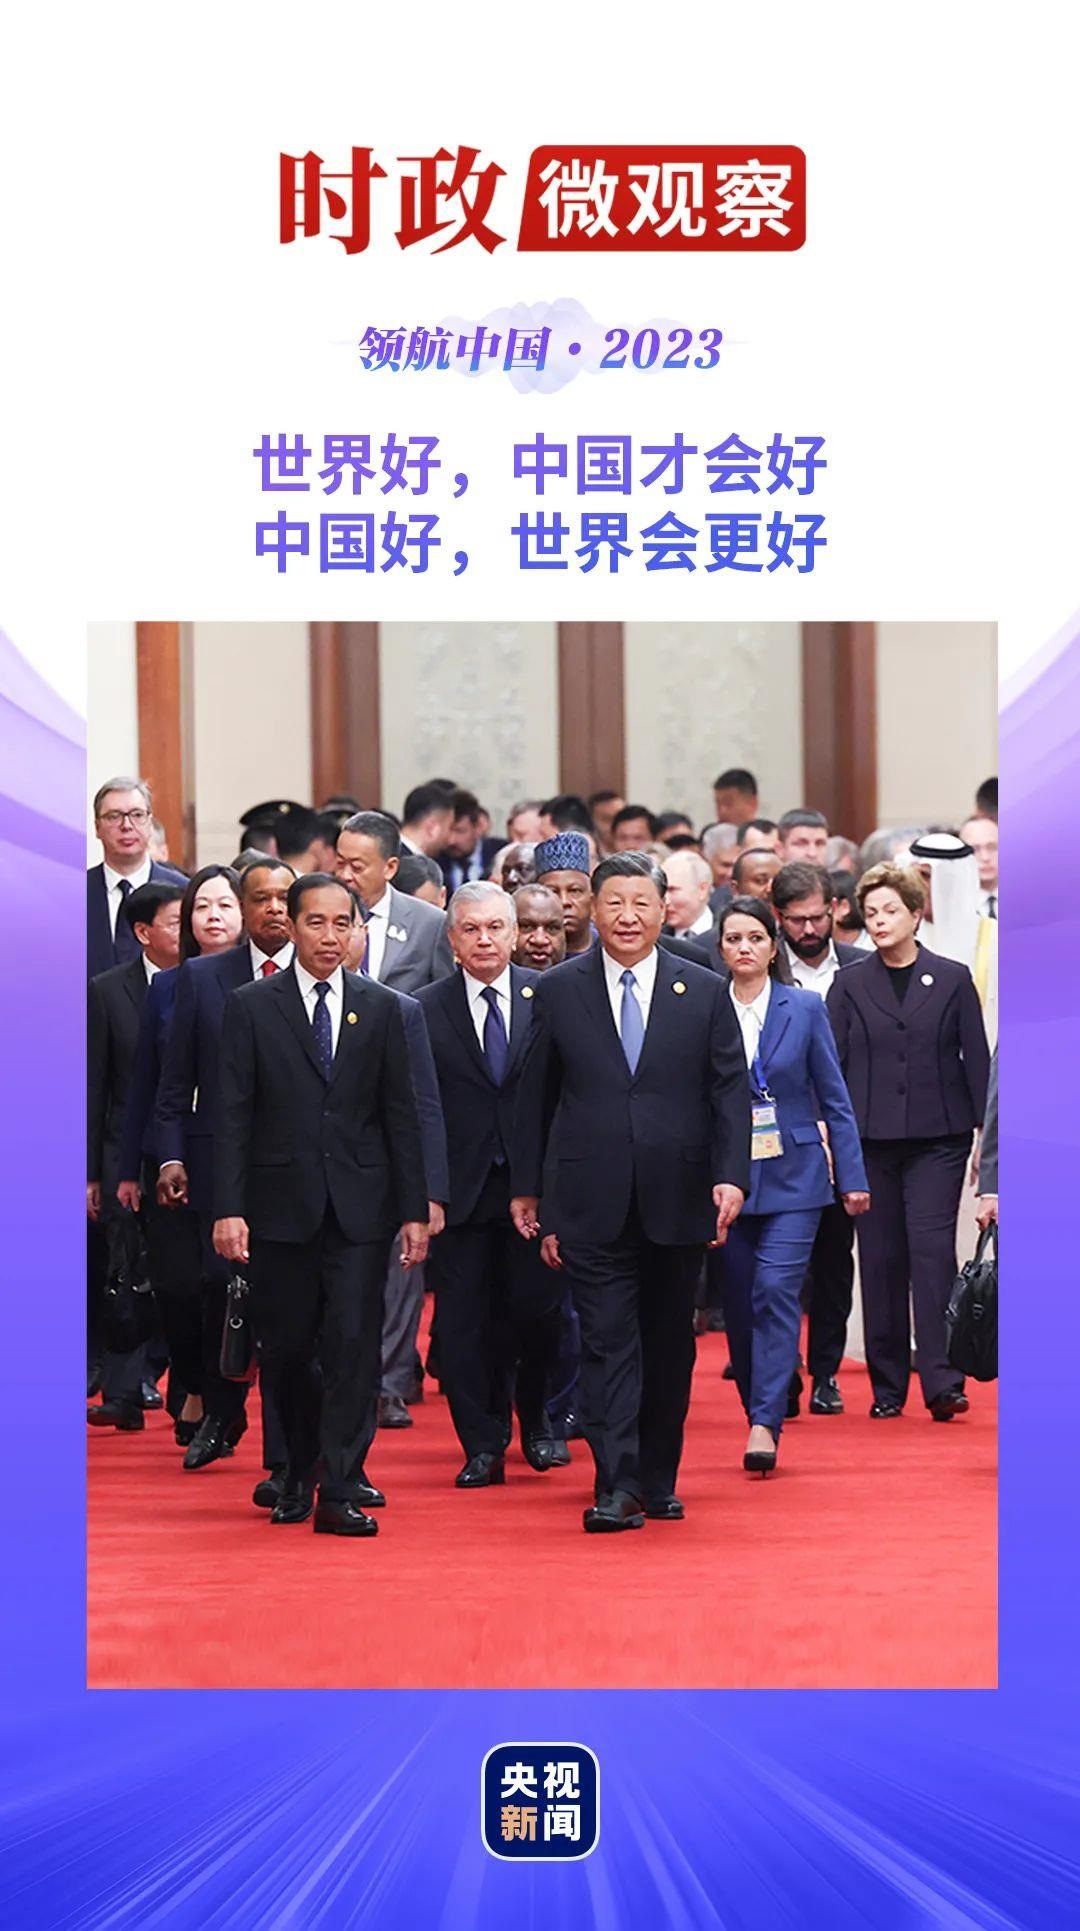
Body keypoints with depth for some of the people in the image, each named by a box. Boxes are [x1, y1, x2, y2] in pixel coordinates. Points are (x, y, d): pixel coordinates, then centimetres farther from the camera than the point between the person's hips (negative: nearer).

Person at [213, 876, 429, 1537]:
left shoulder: (381, 1008, 8)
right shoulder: (251, 1006, 2)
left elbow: (402, 1114, 8)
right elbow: (233, 1116, -1)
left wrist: (415, 1210, 3)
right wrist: (228, 1208, -9)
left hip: (360, 1207, 0)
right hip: (281, 1205, 0)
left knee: (354, 1344, -7)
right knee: (286, 1350, 6)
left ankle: (341, 1491, -5)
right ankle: (298, 1476, 23)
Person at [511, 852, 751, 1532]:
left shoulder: (705, 992, 5)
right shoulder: (559, 990, 5)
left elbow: (731, 1091, 3)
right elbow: (537, 1095, 9)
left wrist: (731, 1175, -10)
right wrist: (530, 1188, 8)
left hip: (678, 1199, 1)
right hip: (592, 1202, -1)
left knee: (669, 1345, 10)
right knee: (607, 1341, -6)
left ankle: (658, 1480, 21)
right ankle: (617, 1486, -8)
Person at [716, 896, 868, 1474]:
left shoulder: (805, 1008, 2)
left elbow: (834, 1100, 5)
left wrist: (852, 1178, 2)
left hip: (792, 1177, -2)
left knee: (776, 1291, -13)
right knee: (738, 1303, 5)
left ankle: (765, 1424, -16)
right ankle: (760, 1413, 20)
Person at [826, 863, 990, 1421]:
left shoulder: (952, 979, 5)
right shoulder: (849, 985, 7)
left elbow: (977, 1058, 5)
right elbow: (829, 1064, 5)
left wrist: (983, 1132, 0)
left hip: (937, 1138, -2)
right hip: (870, 1139, 2)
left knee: (932, 1248, -11)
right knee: (880, 1259, 3)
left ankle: (941, 1381, -12)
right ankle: (887, 1385, 11)